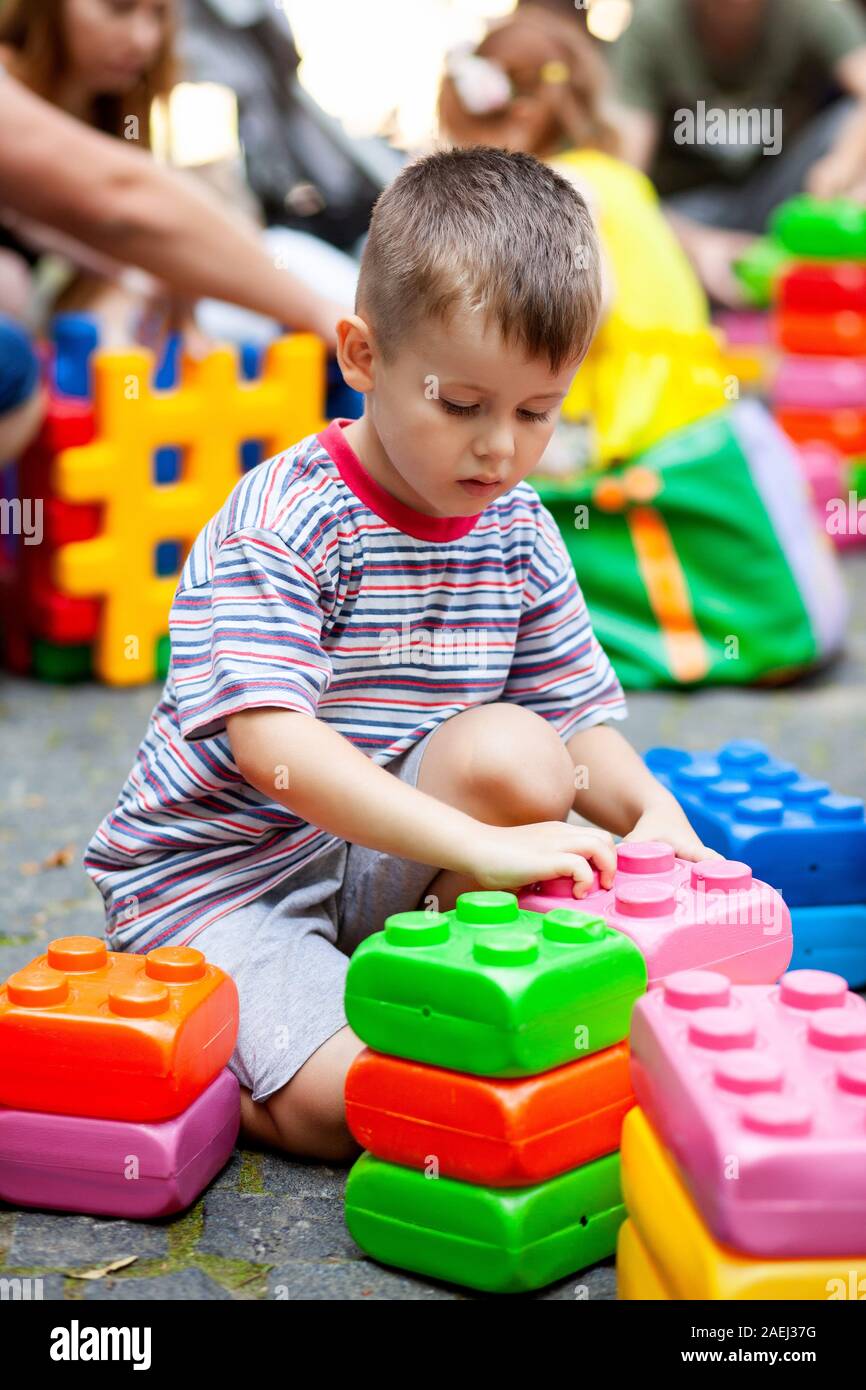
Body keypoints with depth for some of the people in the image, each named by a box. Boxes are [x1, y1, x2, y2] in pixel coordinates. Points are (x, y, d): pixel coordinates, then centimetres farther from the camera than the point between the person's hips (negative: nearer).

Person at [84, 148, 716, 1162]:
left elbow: (578, 726, 4)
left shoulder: (519, 532, 0)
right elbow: (273, 750, -34)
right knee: (348, 1098, -25)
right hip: (215, 876, -5)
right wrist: (481, 844, -42)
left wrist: (651, 811, -19)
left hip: (377, 857, 5)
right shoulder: (282, 525, -21)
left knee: (515, 752, -23)